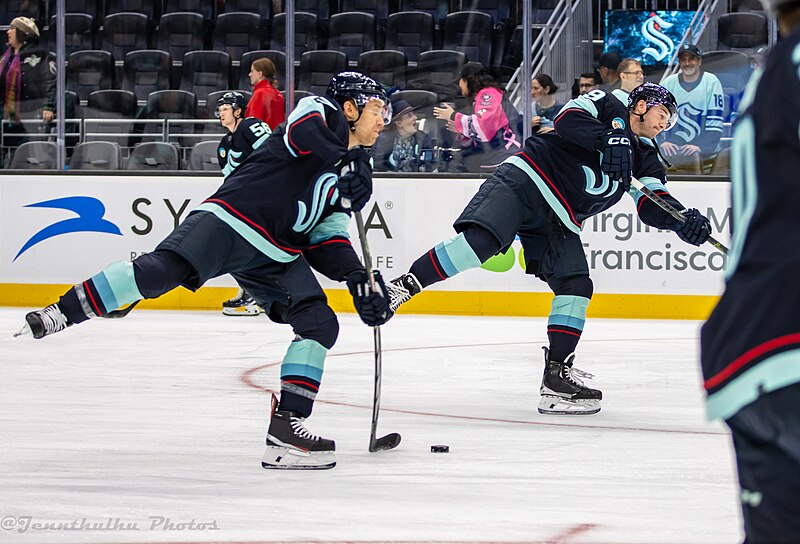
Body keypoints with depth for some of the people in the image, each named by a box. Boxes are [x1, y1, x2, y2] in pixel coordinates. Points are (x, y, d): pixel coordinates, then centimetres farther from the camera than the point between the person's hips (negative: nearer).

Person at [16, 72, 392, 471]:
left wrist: (359, 279, 2)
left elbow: (326, 241, 17)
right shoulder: (320, 111, 5)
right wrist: (342, 160, -30)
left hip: (277, 255, 7)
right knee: (165, 269, -27)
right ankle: (63, 313, -20)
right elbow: (303, 129, -21)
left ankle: (285, 427, -9)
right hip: (231, 219, -7)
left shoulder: (357, 174, 23)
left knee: (321, 325, -7)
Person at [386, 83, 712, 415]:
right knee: (482, 239, -30)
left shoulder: (645, 157, 18)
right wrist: (606, 138, -27)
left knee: (576, 285, -7)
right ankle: (404, 286, -28)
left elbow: (653, 209, 7)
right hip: (523, 180, -7)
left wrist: (683, 221, -12)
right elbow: (568, 119, -13)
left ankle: (556, 377, -7)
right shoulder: (609, 106, 5)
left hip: (559, 221, 7)